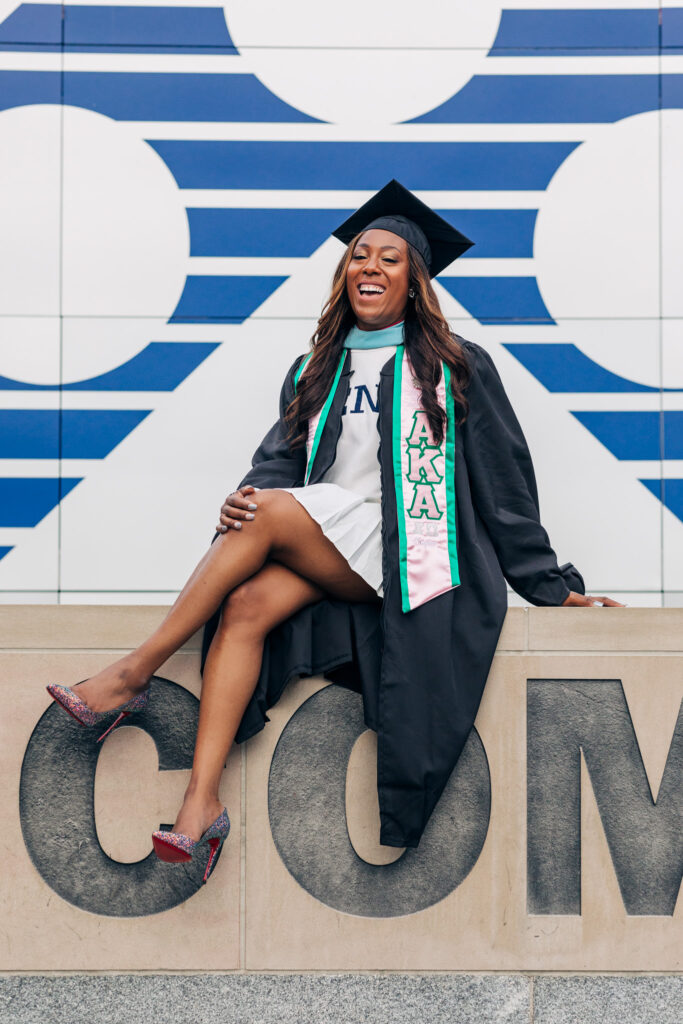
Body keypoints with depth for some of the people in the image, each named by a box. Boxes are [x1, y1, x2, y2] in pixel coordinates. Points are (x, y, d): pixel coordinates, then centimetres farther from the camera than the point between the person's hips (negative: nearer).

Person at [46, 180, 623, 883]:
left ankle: (134, 674, -22)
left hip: (404, 551, -4)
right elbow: (279, 458, 10)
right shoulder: (314, 373, 21)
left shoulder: (458, 369, 9)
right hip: (321, 555, 4)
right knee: (246, 605, -28)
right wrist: (244, 496, -14)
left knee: (272, 512, -28)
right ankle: (202, 800, -31)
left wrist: (549, 585, 6)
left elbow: (504, 483, 8)